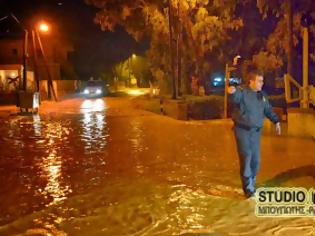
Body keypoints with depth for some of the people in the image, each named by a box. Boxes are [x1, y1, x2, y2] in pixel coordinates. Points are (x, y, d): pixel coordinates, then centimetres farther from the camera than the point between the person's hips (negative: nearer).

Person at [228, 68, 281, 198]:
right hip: (242, 130, -6)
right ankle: (248, 188, 1)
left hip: (256, 131, 6)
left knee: (256, 159, 11)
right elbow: (236, 97, -38)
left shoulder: (262, 95, 9)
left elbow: (268, 110, 23)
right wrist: (232, 91, -61)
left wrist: (276, 121, 18)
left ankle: (251, 183, 32)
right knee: (246, 157, -8)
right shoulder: (243, 92, -14)